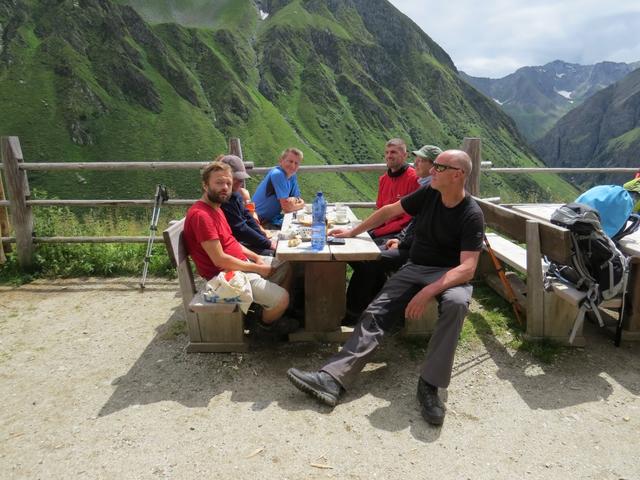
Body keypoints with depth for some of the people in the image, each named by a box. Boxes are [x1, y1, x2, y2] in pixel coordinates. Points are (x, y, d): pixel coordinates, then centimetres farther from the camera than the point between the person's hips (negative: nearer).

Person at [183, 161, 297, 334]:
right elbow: (220, 260, -26)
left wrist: (256, 257, 3)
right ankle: (263, 322, 15)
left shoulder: (215, 208, 9)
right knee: (281, 298, -18)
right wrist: (257, 268, -15)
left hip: (241, 263, 11)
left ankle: (265, 307, 25)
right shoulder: (200, 215, -24)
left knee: (285, 266, 18)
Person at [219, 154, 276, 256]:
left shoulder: (235, 194, 8)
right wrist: (268, 243, -14)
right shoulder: (225, 201, -22)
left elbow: (247, 217, 10)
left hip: (244, 240, 10)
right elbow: (240, 229, -21)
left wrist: (265, 239, 2)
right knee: (271, 254, -17)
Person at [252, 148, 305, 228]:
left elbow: (300, 200, 8)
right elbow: (287, 207, -21)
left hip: (273, 217, 8)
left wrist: (295, 200, -14)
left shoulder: (292, 176, 5)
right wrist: (300, 204, -2)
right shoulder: (277, 174, -19)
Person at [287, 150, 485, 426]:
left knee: (456, 303, -39)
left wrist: (428, 292, -36)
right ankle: (332, 379, -29)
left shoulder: (471, 215, -15)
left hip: (451, 274, -4)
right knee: (376, 313, -17)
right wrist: (353, 232, 16)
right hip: (415, 267, 4)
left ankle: (429, 384, -28)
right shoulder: (428, 194, 0)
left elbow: (467, 269, -23)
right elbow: (389, 211, 12)